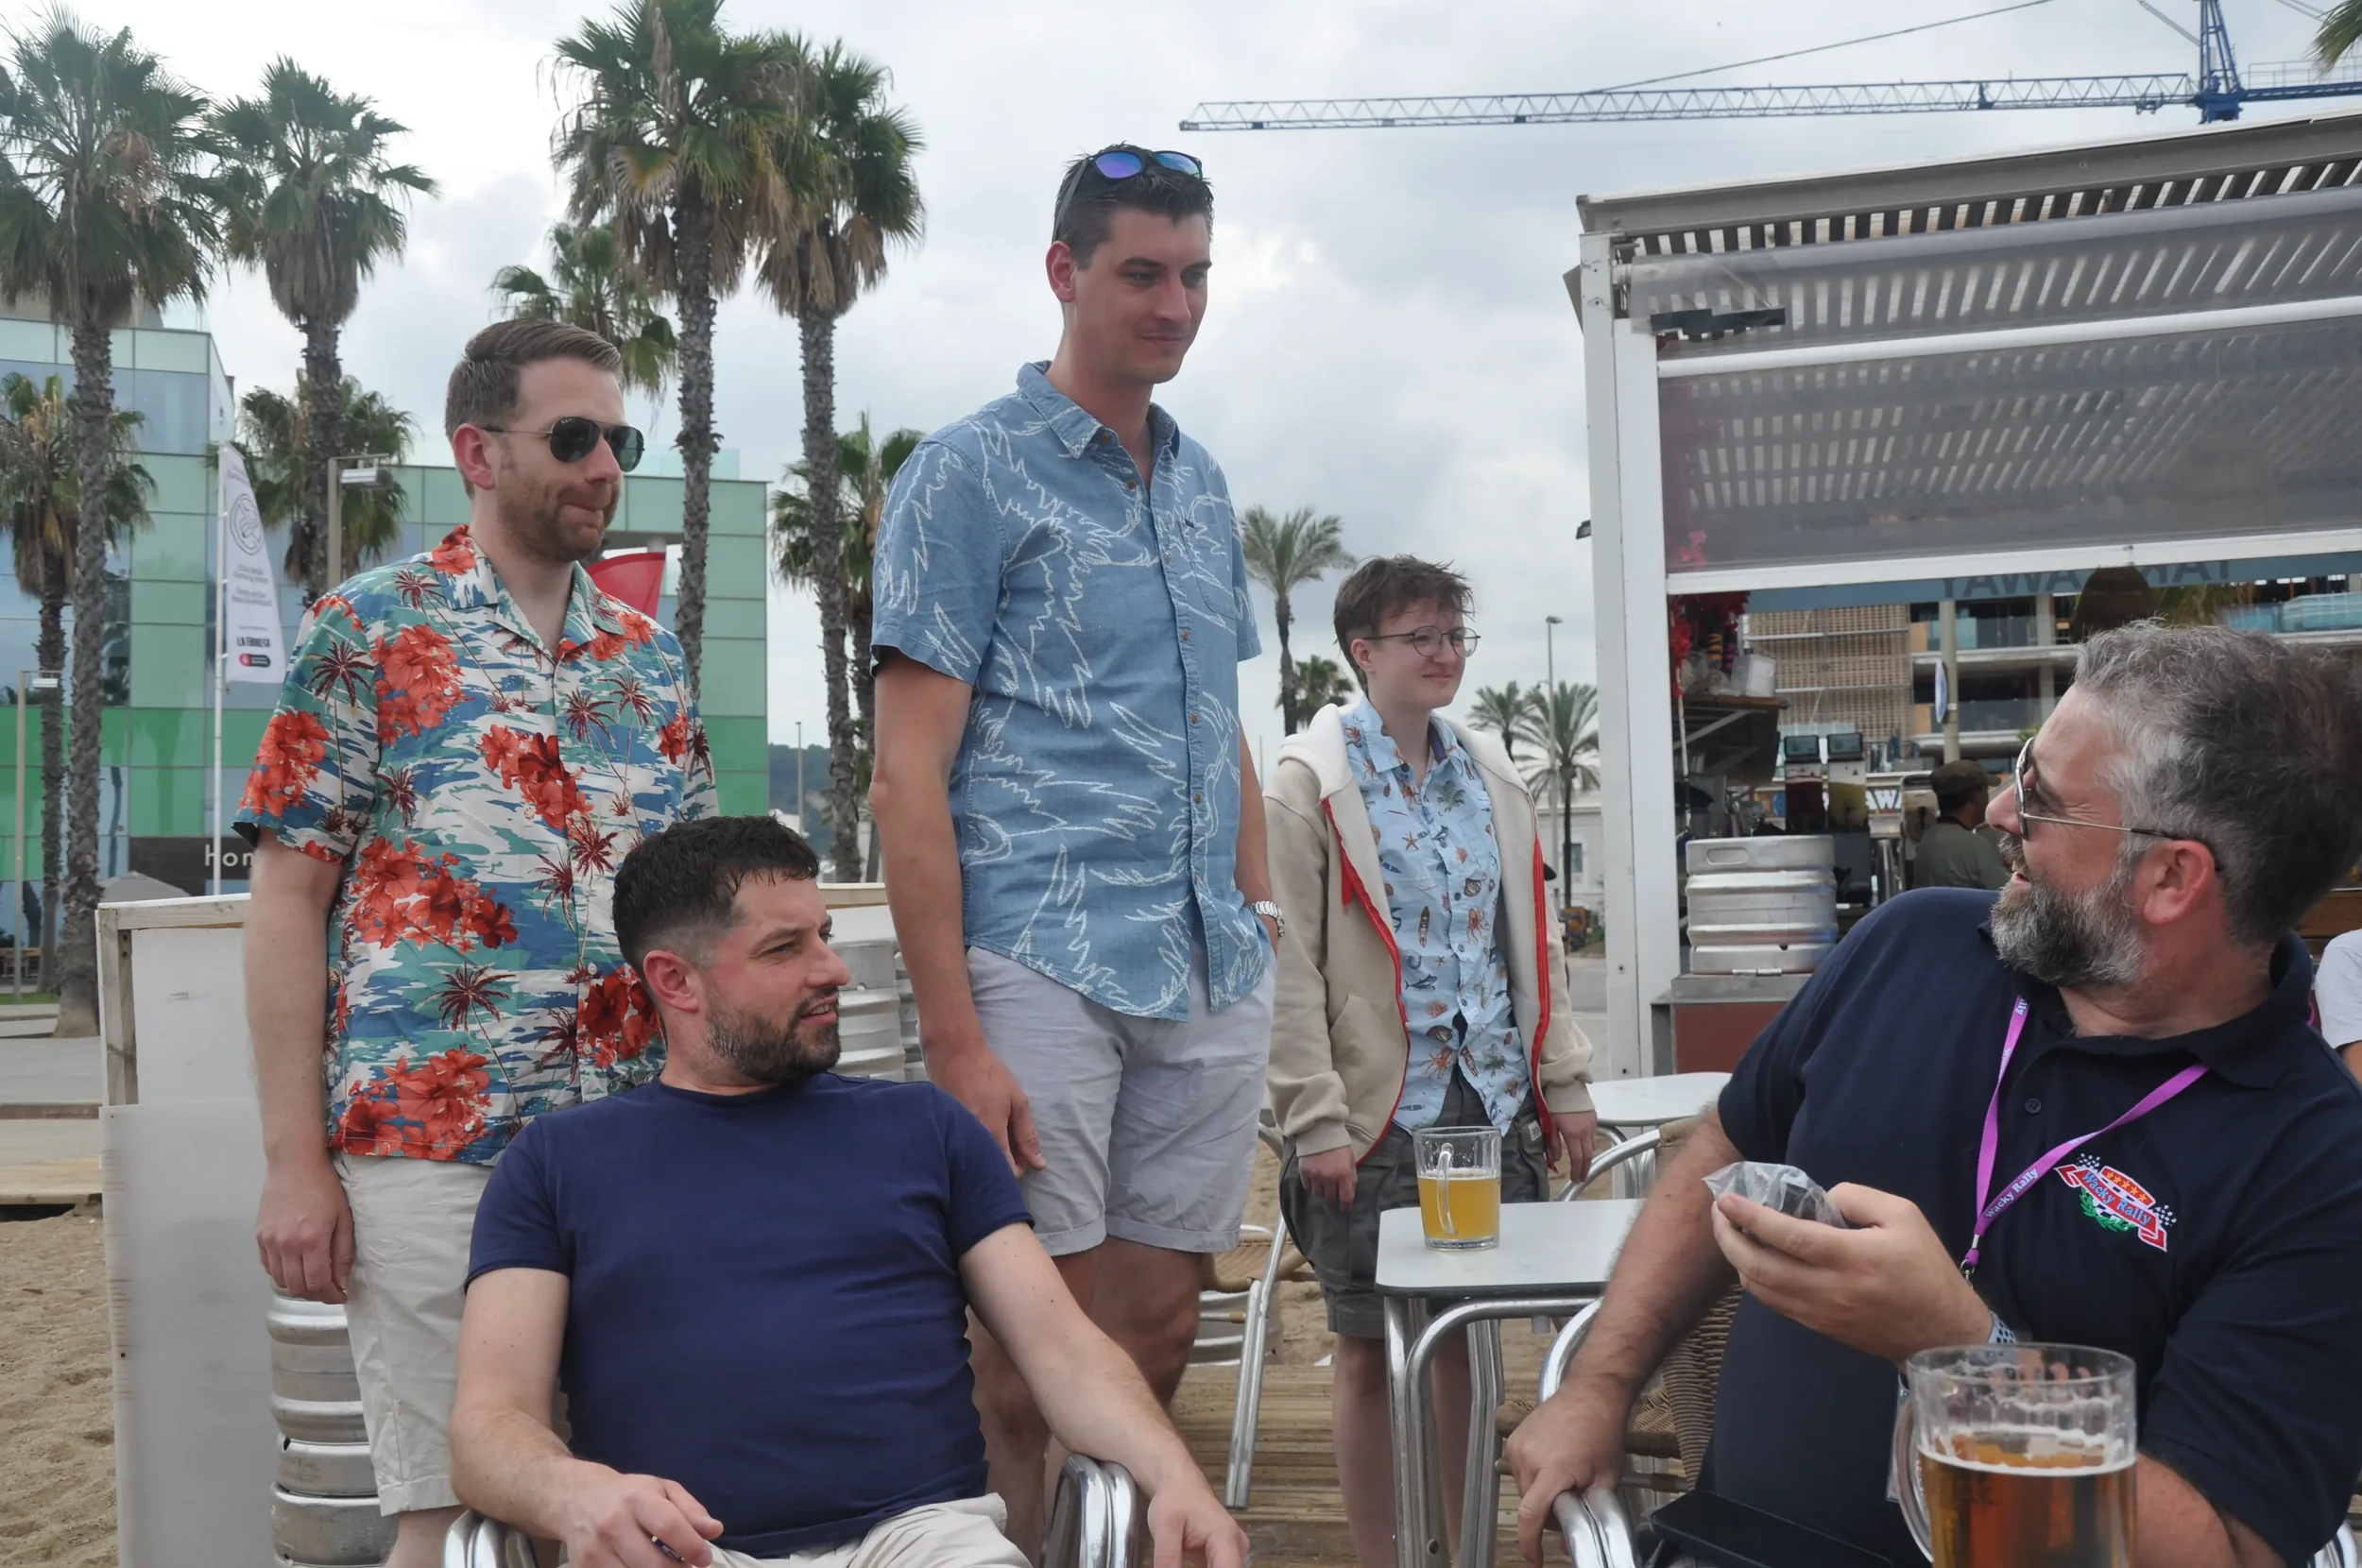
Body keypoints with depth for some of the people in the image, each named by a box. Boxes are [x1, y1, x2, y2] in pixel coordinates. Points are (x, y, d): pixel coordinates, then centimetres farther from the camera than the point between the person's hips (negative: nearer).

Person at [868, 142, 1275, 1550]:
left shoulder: (1202, 484, 17)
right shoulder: (971, 472, -3)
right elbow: (909, 777, -9)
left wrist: (1265, 936, 14)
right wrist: (955, 1040, -15)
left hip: (1210, 973, 6)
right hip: (1044, 961, -6)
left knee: (1158, 1334, 11)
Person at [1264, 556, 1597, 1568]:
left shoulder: (1491, 774, 12)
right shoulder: (1309, 781, -6)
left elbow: (1533, 940, 15)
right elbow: (1287, 964, -10)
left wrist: (1563, 1082, 10)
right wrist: (1316, 1122, -15)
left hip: (1494, 1105, 5)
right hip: (1381, 1115, -5)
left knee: (1470, 1335, 13)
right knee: (1371, 1350, 5)